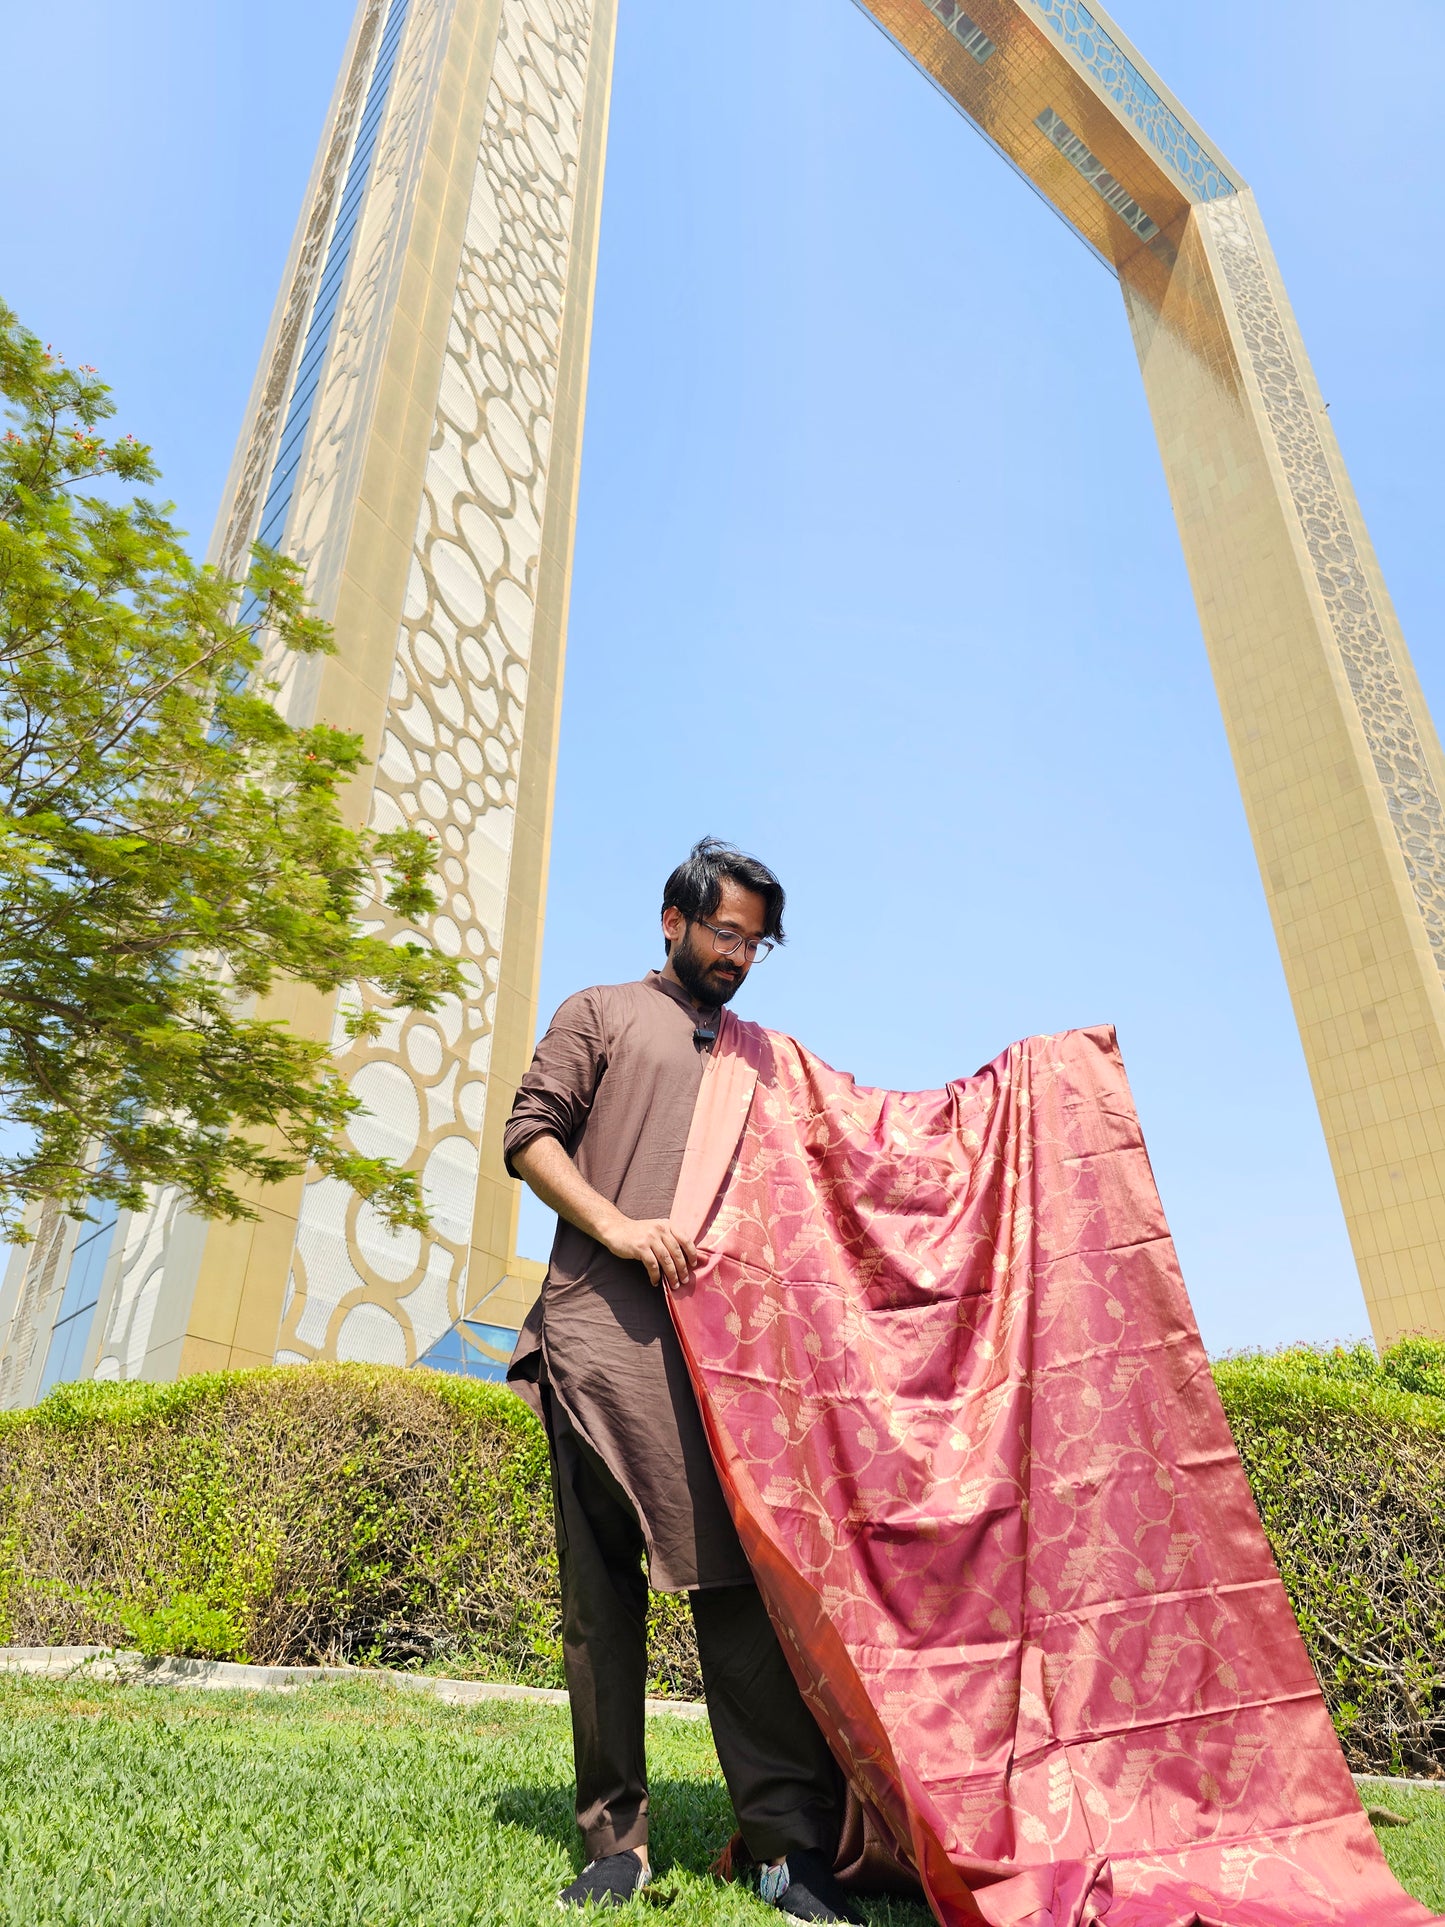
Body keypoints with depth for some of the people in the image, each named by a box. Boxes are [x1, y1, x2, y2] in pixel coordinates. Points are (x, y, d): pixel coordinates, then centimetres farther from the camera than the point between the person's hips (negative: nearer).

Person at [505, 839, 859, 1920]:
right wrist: (618, 1227, -11)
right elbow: (530, 1136, 5)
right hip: (604, 1331, -2)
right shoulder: (602, 1015, 14)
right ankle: (616, 1838, 10)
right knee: (602, 1585, 1)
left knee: (743, 1575, -3)